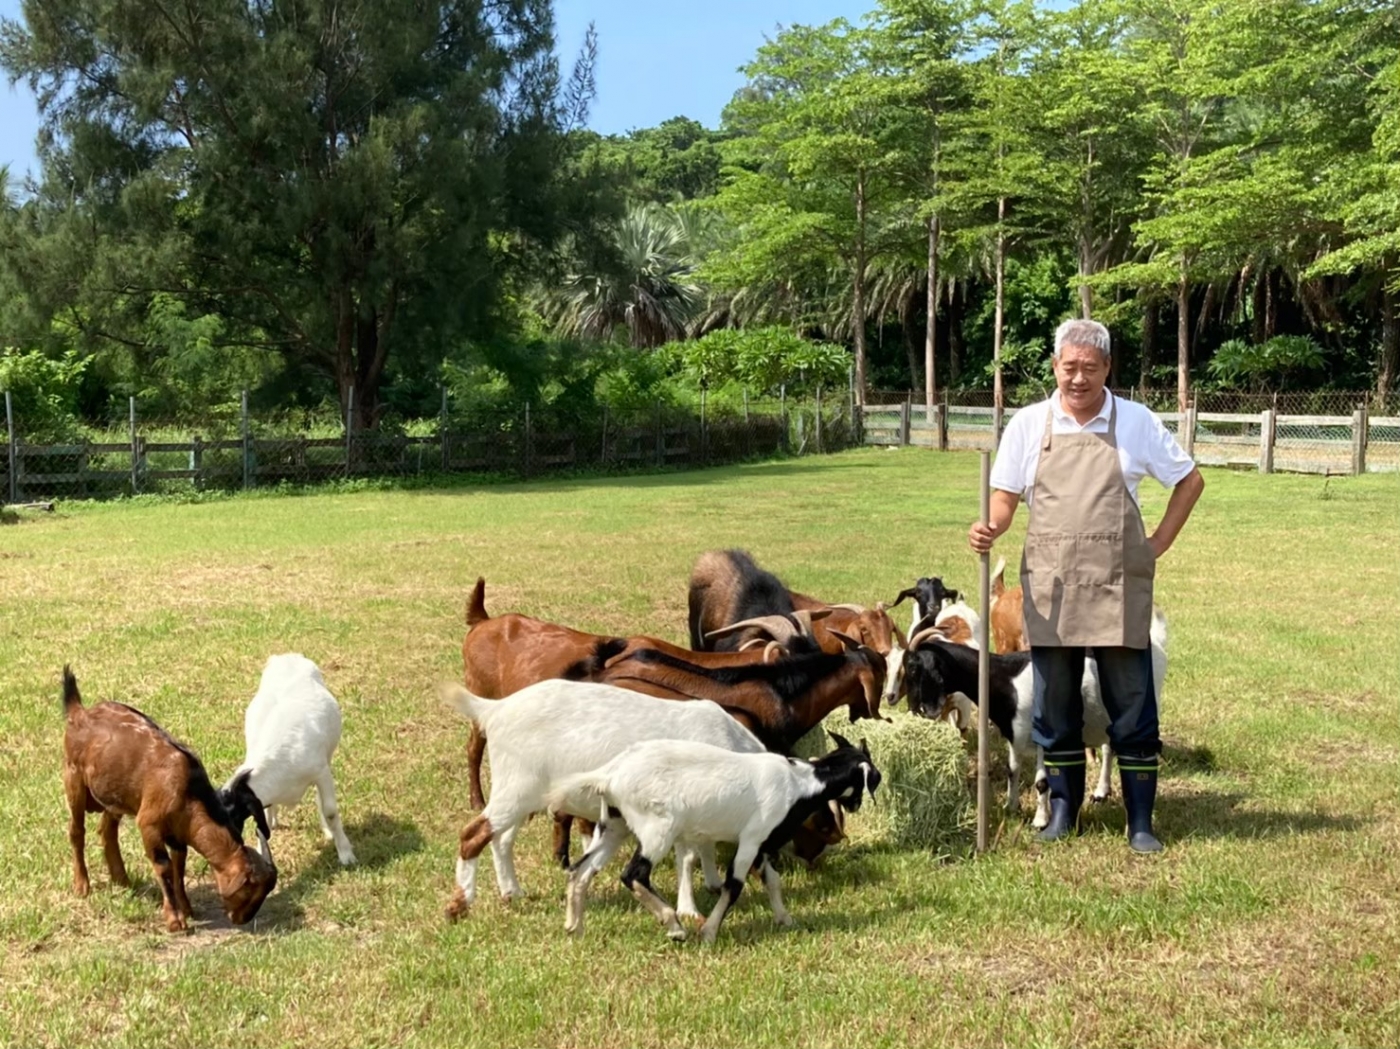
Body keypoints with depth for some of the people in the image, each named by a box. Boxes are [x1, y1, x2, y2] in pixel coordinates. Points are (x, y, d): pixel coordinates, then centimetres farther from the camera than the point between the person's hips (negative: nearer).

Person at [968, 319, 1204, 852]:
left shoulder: (1137, 423, 1)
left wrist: (1160, 542, 3)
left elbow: (1189, 480, 11)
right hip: (1050, 590, 1)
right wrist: (989, 529, -17)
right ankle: (1062, 810, 23)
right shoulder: (1028, 424, 2)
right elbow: (1006, 498, 4)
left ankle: (1140, 822, 12)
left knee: (1132, 707, 2)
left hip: (1119, 589, -1)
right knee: (1055, 705, 9)